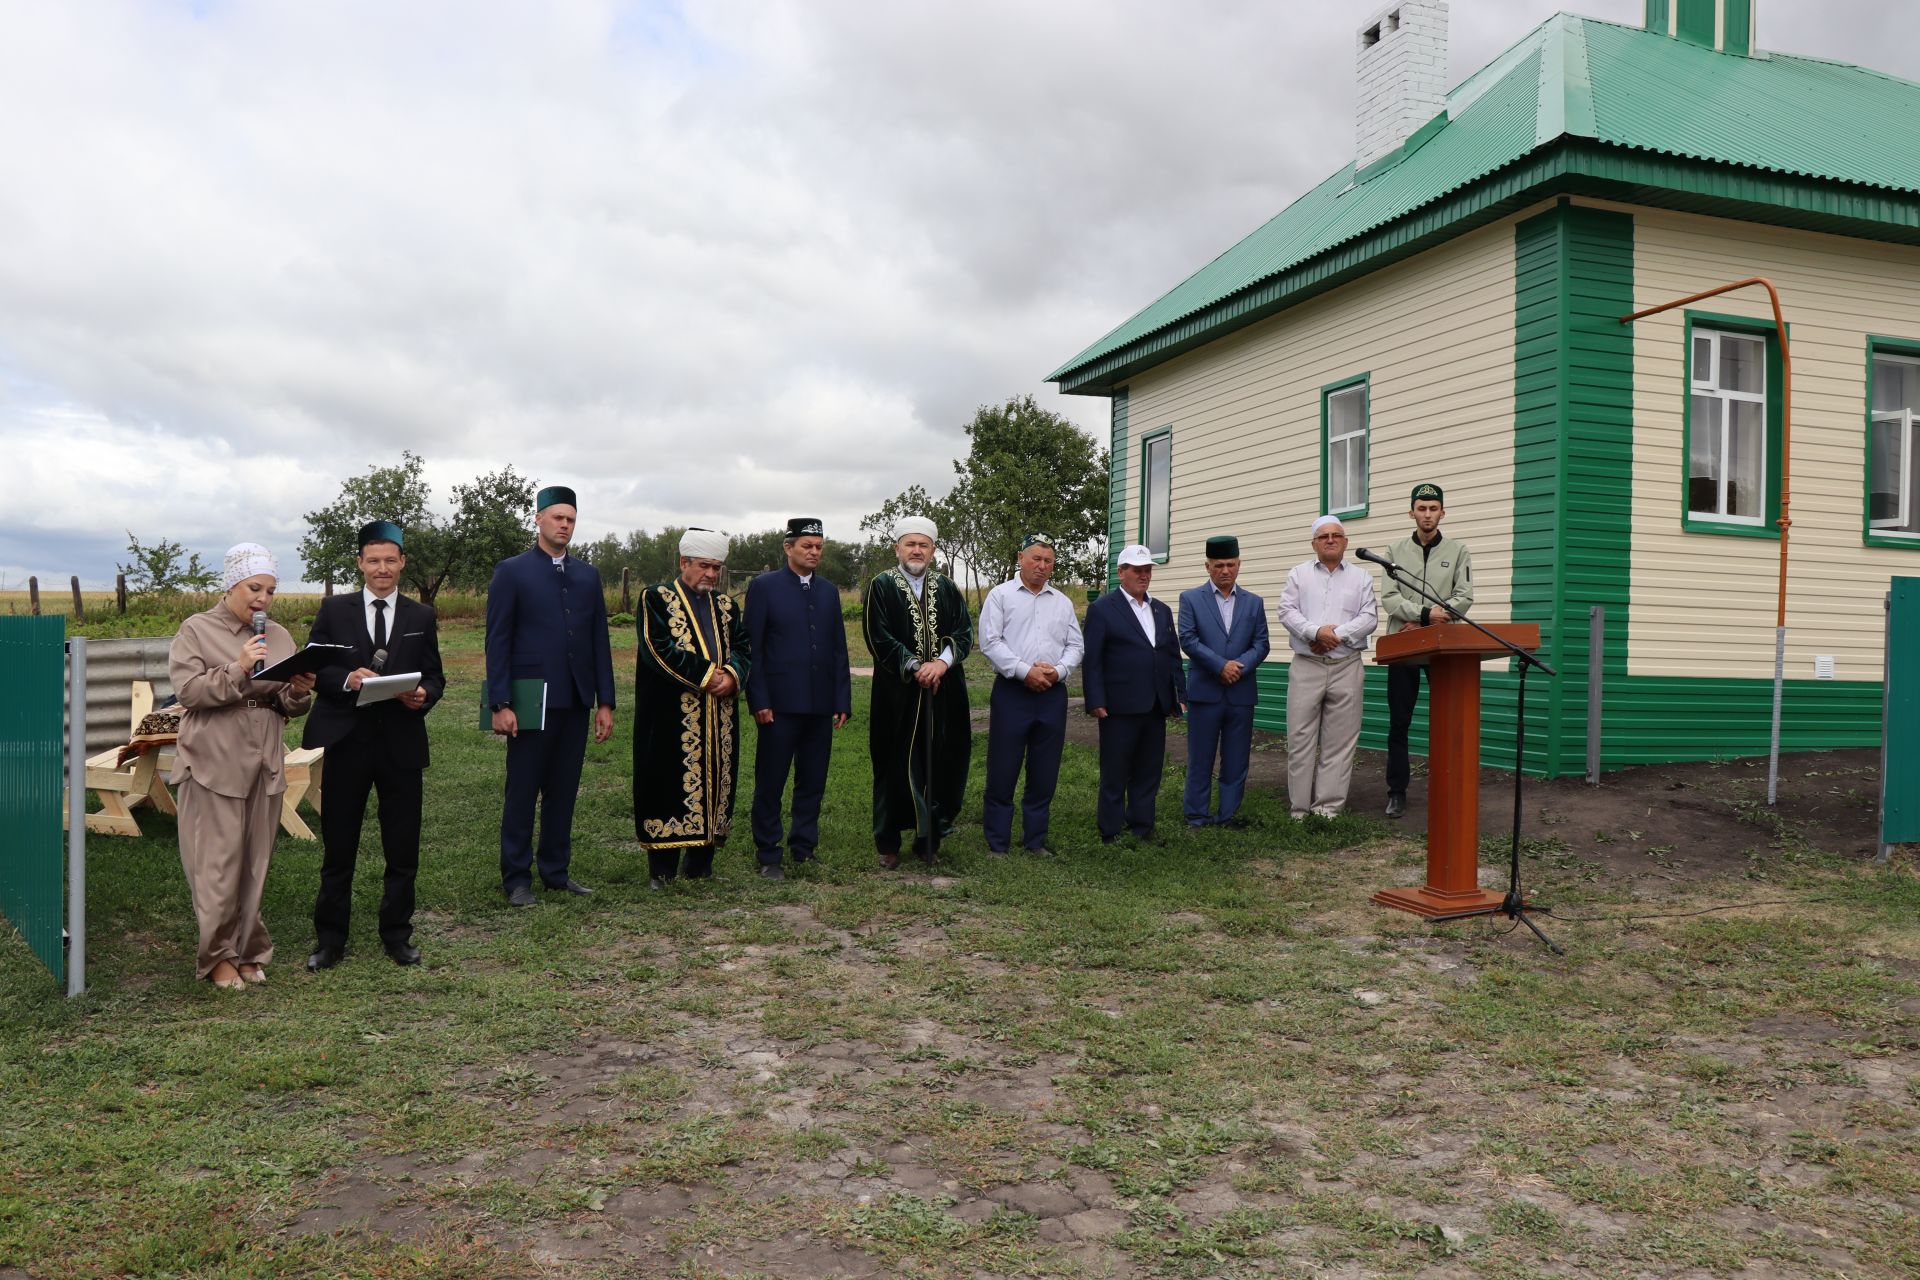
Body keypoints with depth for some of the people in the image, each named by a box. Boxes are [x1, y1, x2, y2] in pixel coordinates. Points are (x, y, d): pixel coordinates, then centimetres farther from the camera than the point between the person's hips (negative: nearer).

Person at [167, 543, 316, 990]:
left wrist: (299, 692, -9)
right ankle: (219, 955, 11)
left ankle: (247, 950, 19)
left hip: (265, 765, 4)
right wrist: (238, 670, -21)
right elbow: (187, 690, -11)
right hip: (215, 765, -4)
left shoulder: (279, 636, 12)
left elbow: (291, 706, 13)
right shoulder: (197, 630, 1)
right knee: (218, 863, -3)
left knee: (255, 863, 8)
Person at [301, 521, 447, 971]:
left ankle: (397, 936, 20)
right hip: (345, 743, -1)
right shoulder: (334, 609, 5)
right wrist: (346, 679, -18)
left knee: (403, 849, 6)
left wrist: (424, 694, -13)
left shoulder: (421, 617, 9)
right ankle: (329, 940, 19)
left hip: (402, 744, 1)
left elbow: (435, 677, 9)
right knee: (338, 847, 7)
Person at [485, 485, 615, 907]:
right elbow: (497, 642, -5)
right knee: (522, 792, 3)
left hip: (576, 702, 4)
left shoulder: (587, 575, 12)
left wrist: (604, 701, 6)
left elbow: (600, 641, 11)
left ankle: (556, 870, 20)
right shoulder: (512, 572, -1)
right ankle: (516, 878, 11)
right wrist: (500, 704, -11)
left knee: (563, 791, 10)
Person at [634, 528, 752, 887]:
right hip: (671, 719, -5)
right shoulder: (656, 599, -1)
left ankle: (700, 864, 16)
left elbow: (744, 646, 9)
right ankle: (662, 869, 6)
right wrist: (706, 674, -16)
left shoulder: (726, 605, 16)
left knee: (713, 783, 7)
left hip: (719, 719, 5)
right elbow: (658, 648, -13)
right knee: (669, 785, -2)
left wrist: (732, 674, -12)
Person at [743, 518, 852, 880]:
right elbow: (752, 648, -4)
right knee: (770, 783, 2)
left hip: (820, 705, 5)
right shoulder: (764, 587, -1)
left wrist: (843, 701, 7)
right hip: (780, 704, -4)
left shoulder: (829, 591, 13)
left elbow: (838, 649, 13)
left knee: (813, 783, 10)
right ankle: (768, 856, 11)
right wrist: (759, 701, -11)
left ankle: (804, 850, 21)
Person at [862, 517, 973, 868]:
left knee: (938, 765, 3)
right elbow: (877, 637, -8)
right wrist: (915, 667, -14)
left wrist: (942, 662, -15)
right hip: (897, 694, -3)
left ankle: (929, 839, 14)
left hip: (944, 693, 3)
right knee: (895, 766, 2)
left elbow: (964, 632, 3)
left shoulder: (947, 588, 11)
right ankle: (887, 842, 12)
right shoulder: (881, 586, 0)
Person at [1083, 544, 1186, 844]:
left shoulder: (1162, 611, 16)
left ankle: (1141, 828, 20)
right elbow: (1092, 660, -7)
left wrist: (1180, 696, 10)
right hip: (1120, 707, -6)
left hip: (1155, 707, 6)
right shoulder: (1102, 609, -3)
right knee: (1115, 775, 3)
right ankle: (1111, 835, 10)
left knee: (1148, 773, 10)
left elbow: (1173, 657, 17)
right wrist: (1096, 702, -14)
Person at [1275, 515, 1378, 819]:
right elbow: (1287, 611, -1)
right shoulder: (1299, 574, 11)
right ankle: (1299, 807, 4)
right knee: (1300, 738, -2)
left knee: (1339, 740, 1)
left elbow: (1369, 617, 1)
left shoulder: (1361, 578, 11)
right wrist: (1316, 632, -16)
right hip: (1306, 666, 0)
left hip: (1346, 667, 1)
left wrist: (1337, 635, -13)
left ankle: (1329, 806, 6)